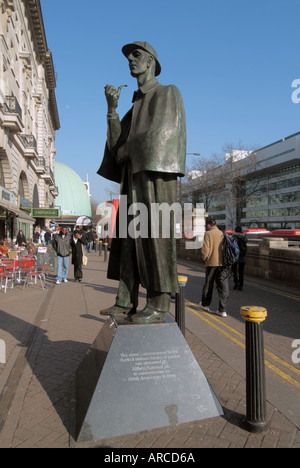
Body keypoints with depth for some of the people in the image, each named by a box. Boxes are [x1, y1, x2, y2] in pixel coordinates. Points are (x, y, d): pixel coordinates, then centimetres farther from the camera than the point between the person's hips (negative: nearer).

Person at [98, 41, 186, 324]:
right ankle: (126, 300, 6)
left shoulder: (168, 93, 6)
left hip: (155, 174, -8)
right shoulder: (135, 106, 28)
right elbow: (118, 142, 15)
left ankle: (159, 305, -7)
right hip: (134, 178, 8)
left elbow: (161, 133, -11)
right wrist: (112, 108, 5)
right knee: (128, 237, 2)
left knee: (154, 235, -12)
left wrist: (126, 152, -2)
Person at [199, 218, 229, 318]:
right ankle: (222, 310, 1)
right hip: (223, 263, 3)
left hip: (211, 263, -3)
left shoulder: (208, 234, -8)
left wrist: (204, 258, 2)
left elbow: (205, 249, -14)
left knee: (208, 284, 13)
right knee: (223, 286, 3)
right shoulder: (223, 234, 5)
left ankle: (205, 304, 30)